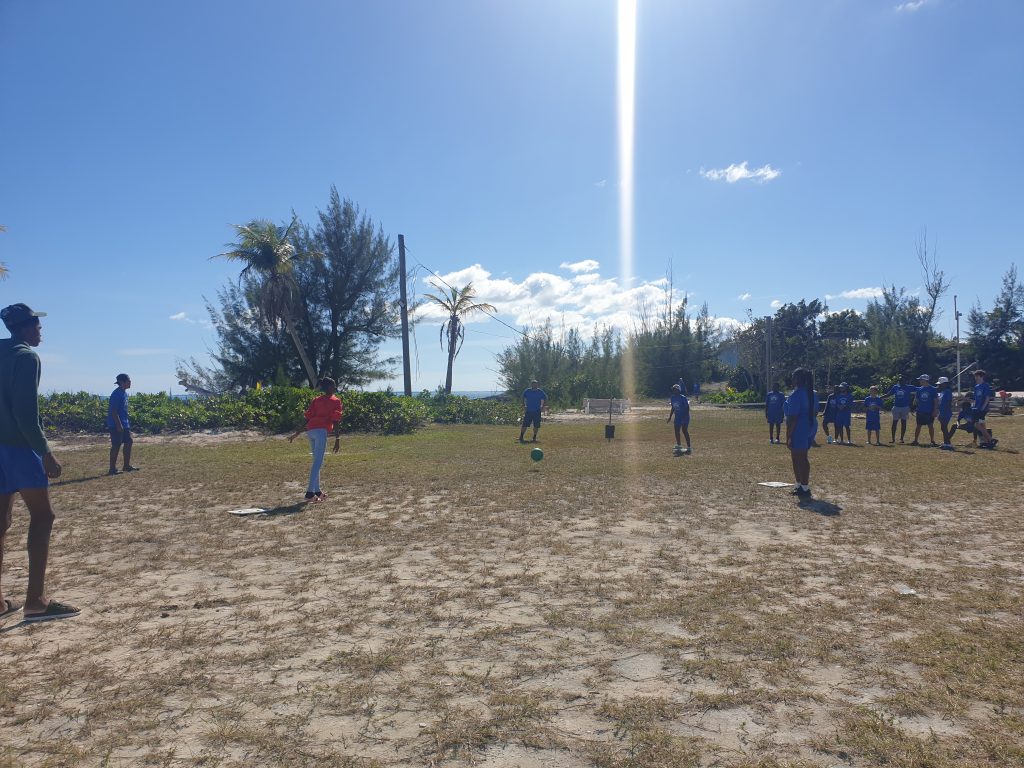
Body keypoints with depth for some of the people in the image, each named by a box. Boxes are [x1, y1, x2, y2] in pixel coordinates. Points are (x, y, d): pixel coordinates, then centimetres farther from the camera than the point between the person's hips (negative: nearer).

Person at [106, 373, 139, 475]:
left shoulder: (125, 393, 12)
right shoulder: (116, 394, -17)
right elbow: (113, 411, -21)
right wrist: (119, 425, -23)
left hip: (124, 424, 10)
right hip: (116, 425, -10)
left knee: (128, 442, 12)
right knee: (116, 445, -5)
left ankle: (127, 465, 20)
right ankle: (112, 468, 2)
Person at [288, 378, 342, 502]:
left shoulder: (316, 400, 22)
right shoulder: (335, 401, 5)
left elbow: (307, 418, 17)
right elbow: (336, 422, -4)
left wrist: (297, 433, 20)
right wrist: (337, 439, -7)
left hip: (310, 430, 7)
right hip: (321, 431, -7)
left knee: (317, 462, 18)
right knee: (317, 463, -10)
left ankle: (317, 491, 23)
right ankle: (310, 493, -19)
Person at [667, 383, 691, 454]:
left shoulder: (683, 398, -15)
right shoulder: (672, 398, 5)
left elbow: (687, 407, -14)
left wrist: (685, 416, -22)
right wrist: (670, 417, 16)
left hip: (684, 417, -7)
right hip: (677, 417, 7)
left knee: (684, 431, -10)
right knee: (676, 431, 9)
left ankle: (689, 448, -7)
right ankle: (679, 445, 27)